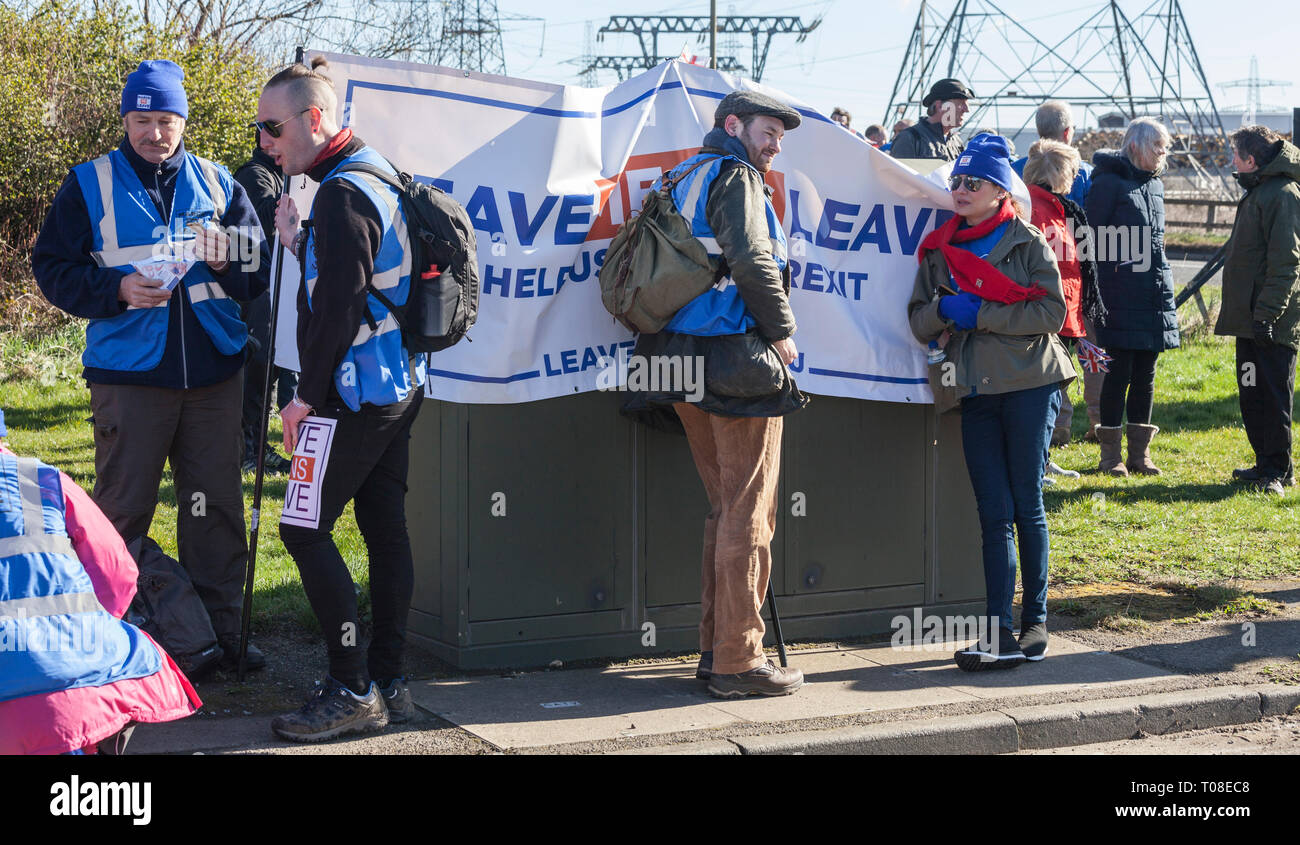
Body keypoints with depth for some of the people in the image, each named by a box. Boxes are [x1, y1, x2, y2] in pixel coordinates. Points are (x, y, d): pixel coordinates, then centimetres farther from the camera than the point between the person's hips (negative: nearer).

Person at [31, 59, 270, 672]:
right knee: (122, 508, 0)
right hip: (129, 374, -3)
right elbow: (52, 268, 1)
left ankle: (220, 632, 15)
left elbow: (261, 269, 13)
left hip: (215, 372, 3)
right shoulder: (90, 185, 4)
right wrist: (117, 289, -14)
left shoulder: (217, 184, 11)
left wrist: (226, 264, -9)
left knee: (216, 506, 6)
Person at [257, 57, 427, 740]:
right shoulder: (381, 175, 15)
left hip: (355, 393, -10)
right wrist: (299, 243, 12)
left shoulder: (342, 192, -16)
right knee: (385, 529, 11)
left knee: (305, 530, -4)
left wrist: (308, 395, -15)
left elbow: (340, 304, -21)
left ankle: (353, 690, -3)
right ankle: (389, 681, 17)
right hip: (400, 384, 10)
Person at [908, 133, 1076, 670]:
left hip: (1029, 384, -3)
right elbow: (919, 322, 10)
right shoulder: (938, 250, 13)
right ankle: (1000, 633, 0)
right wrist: (945, 308, -11)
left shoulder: (1028, 242, 1)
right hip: (975, 390, 4)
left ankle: (1035, 622, 12)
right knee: (994, 513, 1)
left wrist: (979, 315, -12)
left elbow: (1052, 312, -9)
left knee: (1027, 505, 0)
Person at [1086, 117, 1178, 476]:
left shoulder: (1155, 184, 15)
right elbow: (1093, 240, -9)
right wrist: (1096, 294, -13)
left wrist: (1164, 287, 20)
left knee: (1145, 374, 9)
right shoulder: (1109, 182, -7)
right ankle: (1111, 454, 5)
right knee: (1119, 372, -4)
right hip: (1120, 295, -7)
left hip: (1155, 292, 7)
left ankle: (1140, 452, 15)